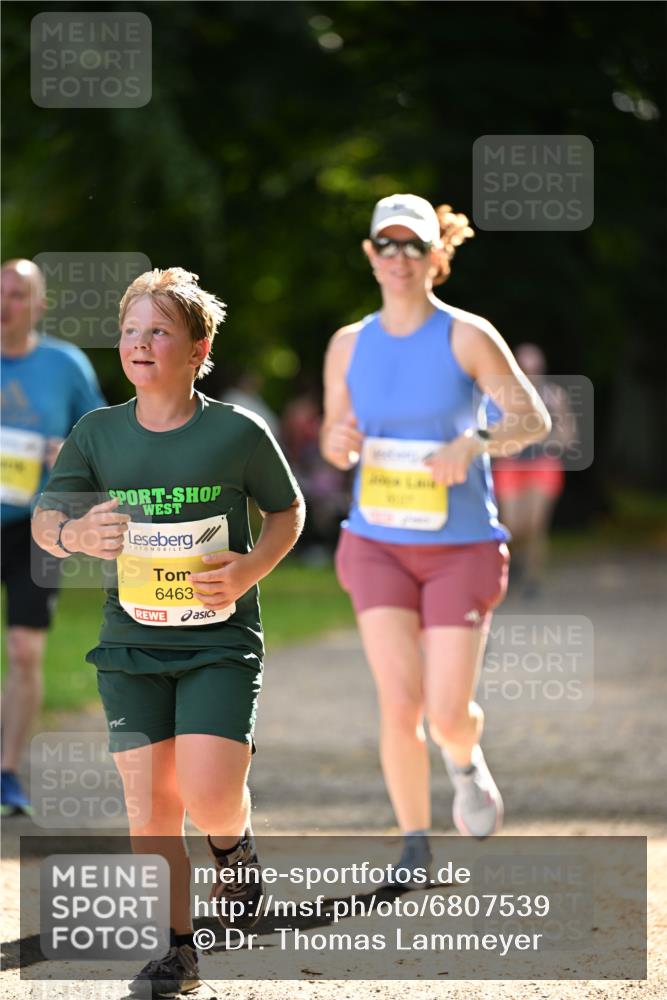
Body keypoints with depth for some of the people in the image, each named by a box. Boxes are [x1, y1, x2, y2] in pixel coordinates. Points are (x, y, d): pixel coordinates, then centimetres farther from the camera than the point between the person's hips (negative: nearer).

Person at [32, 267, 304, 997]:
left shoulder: (238, 433, -5)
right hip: (132, 642, 3)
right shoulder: (98, 433, 1)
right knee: (150, 802, -2)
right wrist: (75, 535, -21)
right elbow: (43, 517, 3)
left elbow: (288, 512, 7)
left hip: (220, 640, -3)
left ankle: (234, 845, 21)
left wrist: (250, 568, -11)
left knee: (208, 797, -15)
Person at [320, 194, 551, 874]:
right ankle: (415, 847, 6)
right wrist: (337, 442, -10)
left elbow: (533, 417, -7)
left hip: (460, 546, -2)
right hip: (377, 545, 2)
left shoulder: (467, 337, -6)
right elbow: (335, 434, 15)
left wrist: (472, 444, -25)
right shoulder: (349, 346, 5)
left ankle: (466, 761, 32)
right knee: (399, 704, -10)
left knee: (447, 715, -6)